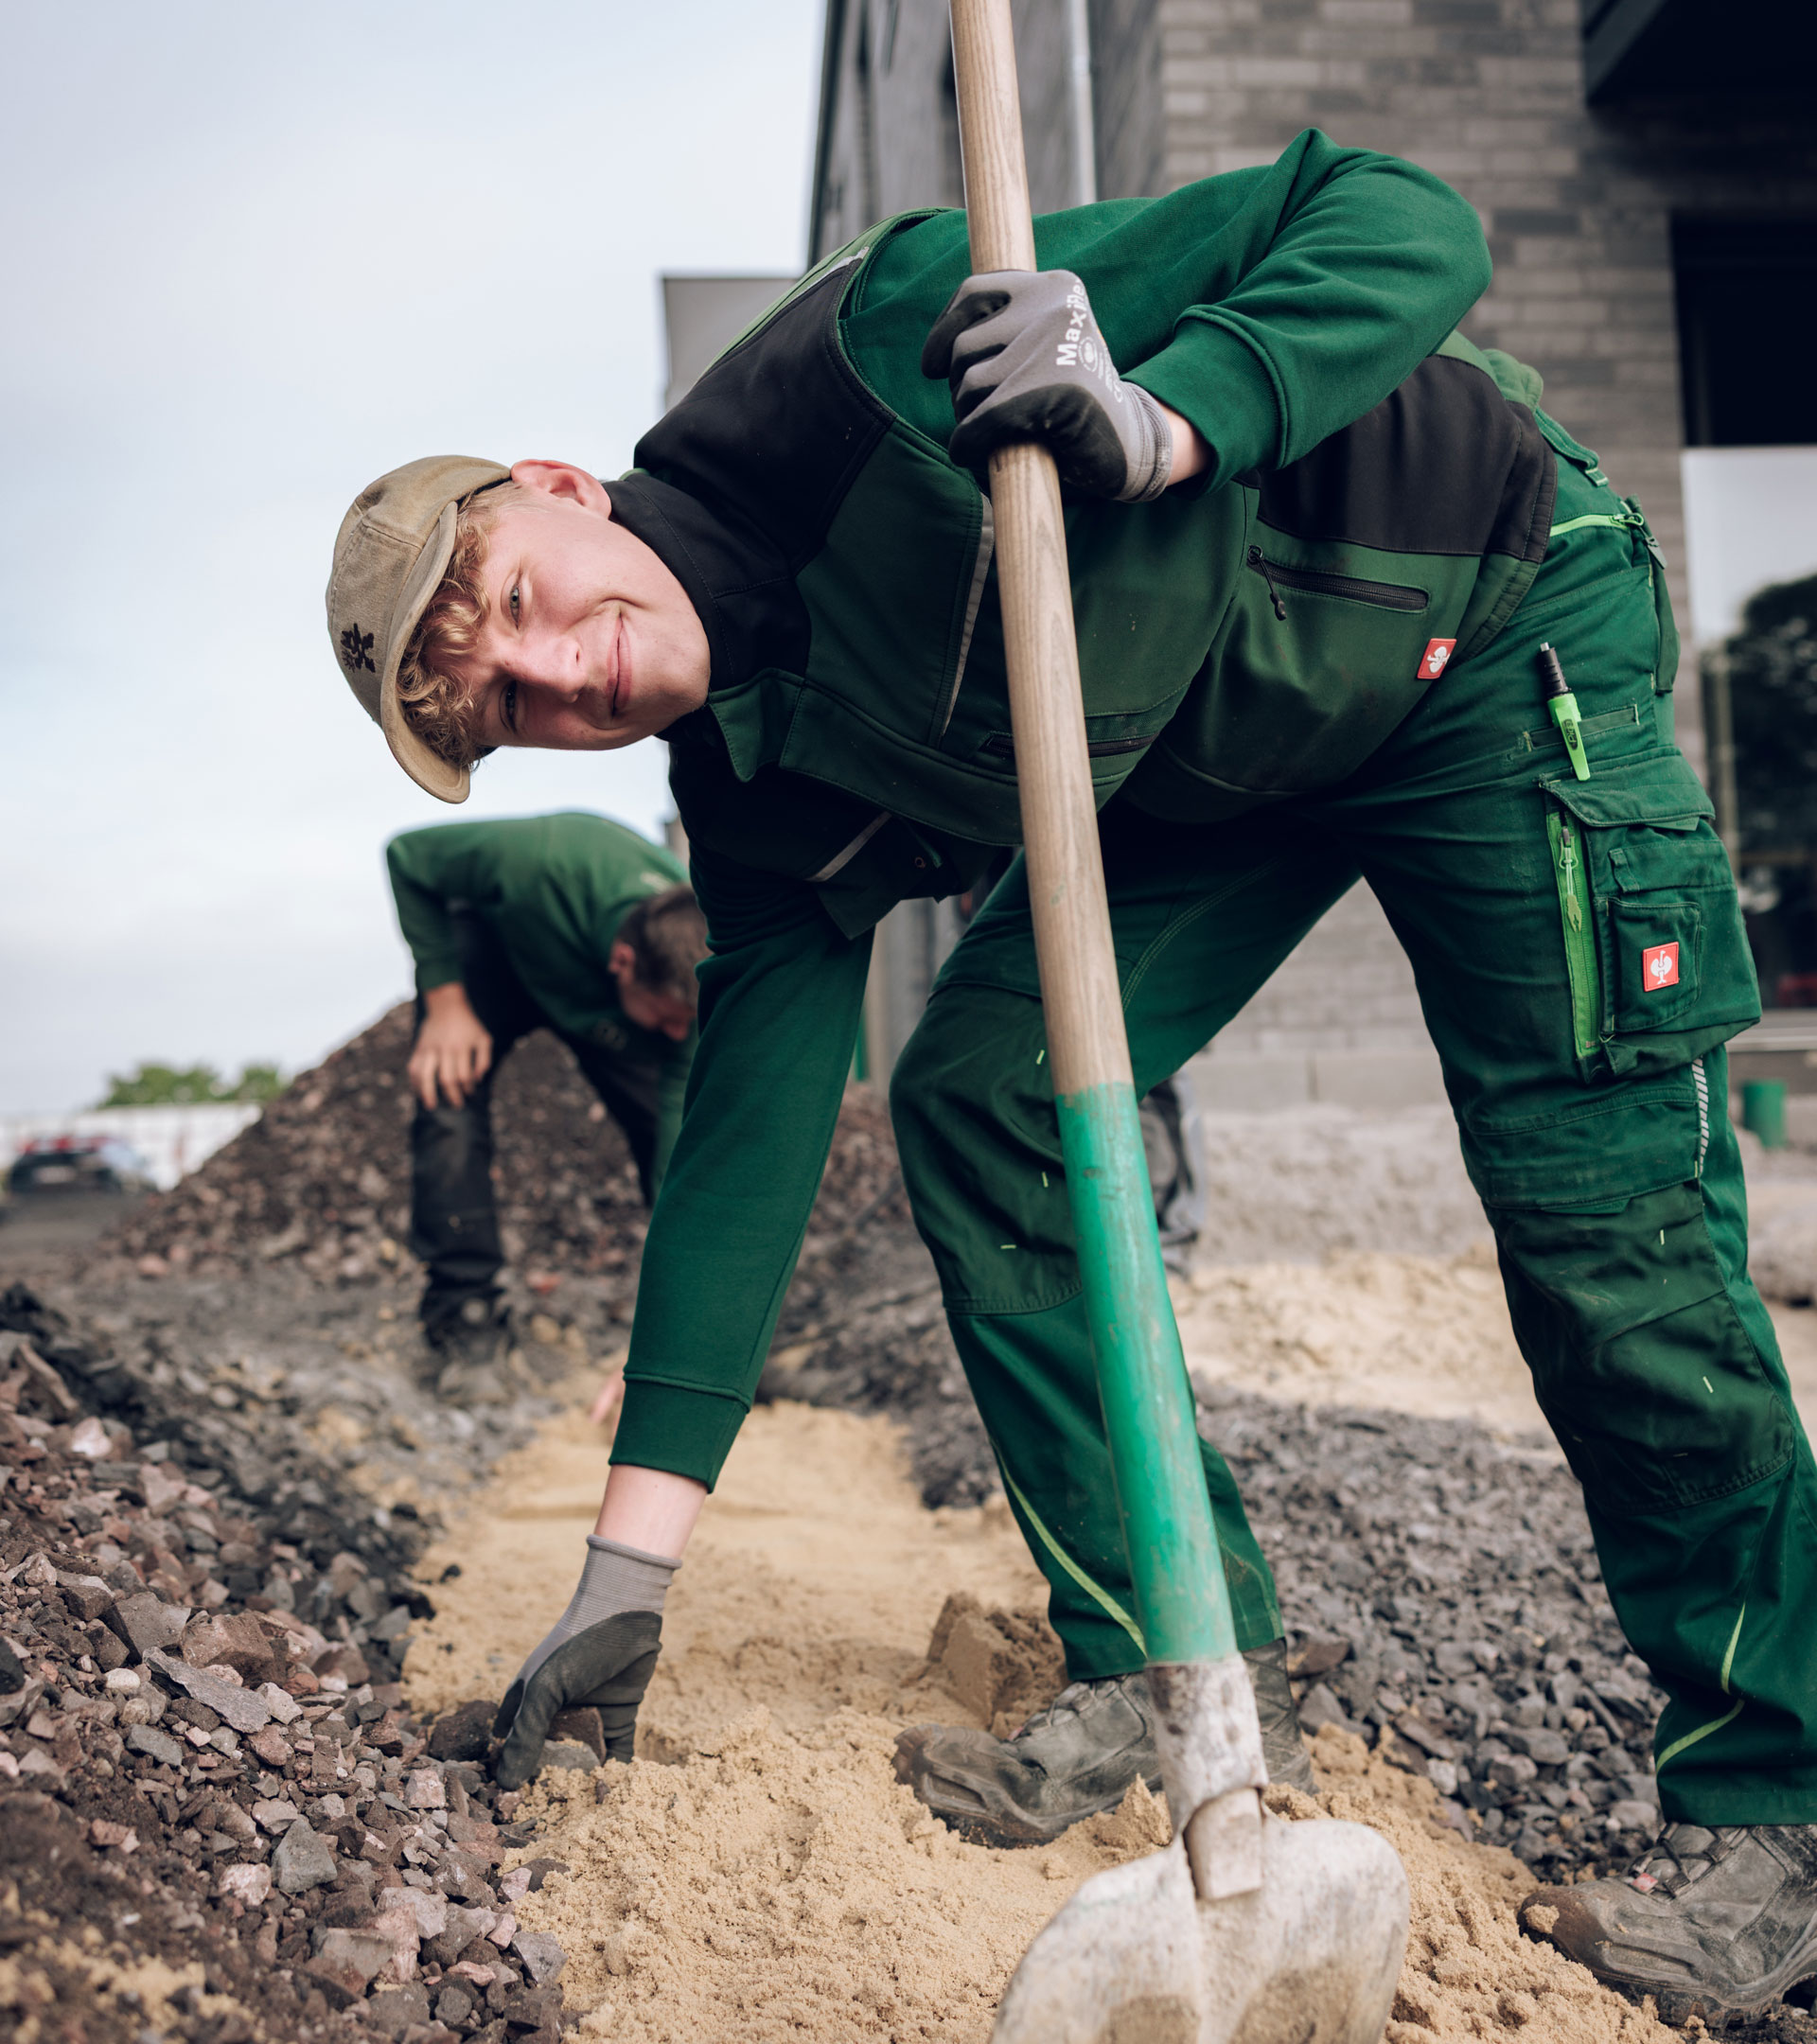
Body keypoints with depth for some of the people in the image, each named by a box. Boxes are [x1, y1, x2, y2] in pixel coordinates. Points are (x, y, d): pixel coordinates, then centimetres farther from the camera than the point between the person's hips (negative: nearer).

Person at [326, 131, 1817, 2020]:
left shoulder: (886, 347, -28)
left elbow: (1404, 223, -25)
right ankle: (1174, 1665, 3)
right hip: (1209, 776, 6)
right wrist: (631, 1563, -12)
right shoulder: (758, 791, -11)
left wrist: (1163, 422, -45)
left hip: (1489, 623, -5)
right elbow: (748, 1132, -11)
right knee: (978, 1102, -9)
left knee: (1602, 1208, -13)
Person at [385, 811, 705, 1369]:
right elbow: (407, 854, -24)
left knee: (676, 1128, -14)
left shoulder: (699, 985, -37)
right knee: (450, 1097, -25)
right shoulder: (540, 861, -46)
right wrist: (445, 1000, -30)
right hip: (491, 945, -1)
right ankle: (467, 1321, -15)